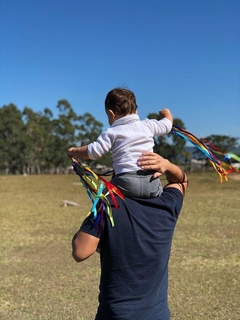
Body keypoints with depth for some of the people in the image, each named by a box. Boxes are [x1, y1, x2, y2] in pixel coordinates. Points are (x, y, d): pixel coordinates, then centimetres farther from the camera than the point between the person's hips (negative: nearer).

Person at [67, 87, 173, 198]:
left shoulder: (112, 133, 5)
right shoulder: (147, 125, 15)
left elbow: (93, 152, 1)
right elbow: (167, 125, 30)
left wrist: (72, 152, 18)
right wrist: (167, 114, 53)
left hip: (127, 181, -3)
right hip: (152, 181, 3)